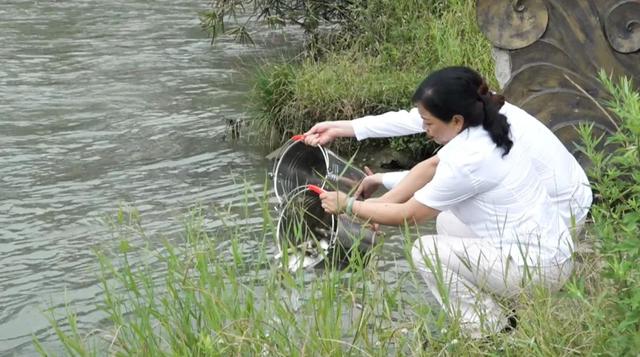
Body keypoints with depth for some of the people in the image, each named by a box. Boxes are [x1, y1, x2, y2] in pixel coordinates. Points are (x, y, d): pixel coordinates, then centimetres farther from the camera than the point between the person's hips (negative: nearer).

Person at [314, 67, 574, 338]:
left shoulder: (468, 159, -23)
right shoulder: (479, 133, 3)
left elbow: (407, 216, -12)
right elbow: (429, 166, 18)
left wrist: (348, 205, -1)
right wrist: (383, 203, 12)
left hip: (538, 267, -10)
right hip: (551, 249, 10)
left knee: (426, 252, -7)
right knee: (447, 220, 20)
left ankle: (490, 335, 0)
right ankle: (497, 316, 18)